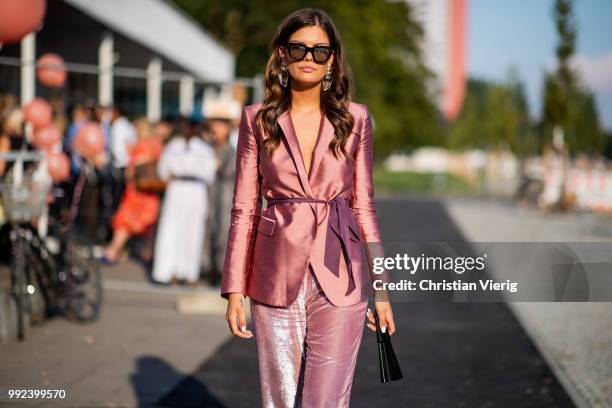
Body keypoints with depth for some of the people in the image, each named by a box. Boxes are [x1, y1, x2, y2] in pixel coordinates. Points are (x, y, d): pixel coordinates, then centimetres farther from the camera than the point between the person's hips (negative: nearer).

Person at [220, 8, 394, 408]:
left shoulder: (355, 119, 4)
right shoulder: (258, 119, 4)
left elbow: (364, 206, 8)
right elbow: (245, 208, 4)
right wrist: (234, 288, 0)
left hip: (338, 278, 0)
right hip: (276, 280, 1)